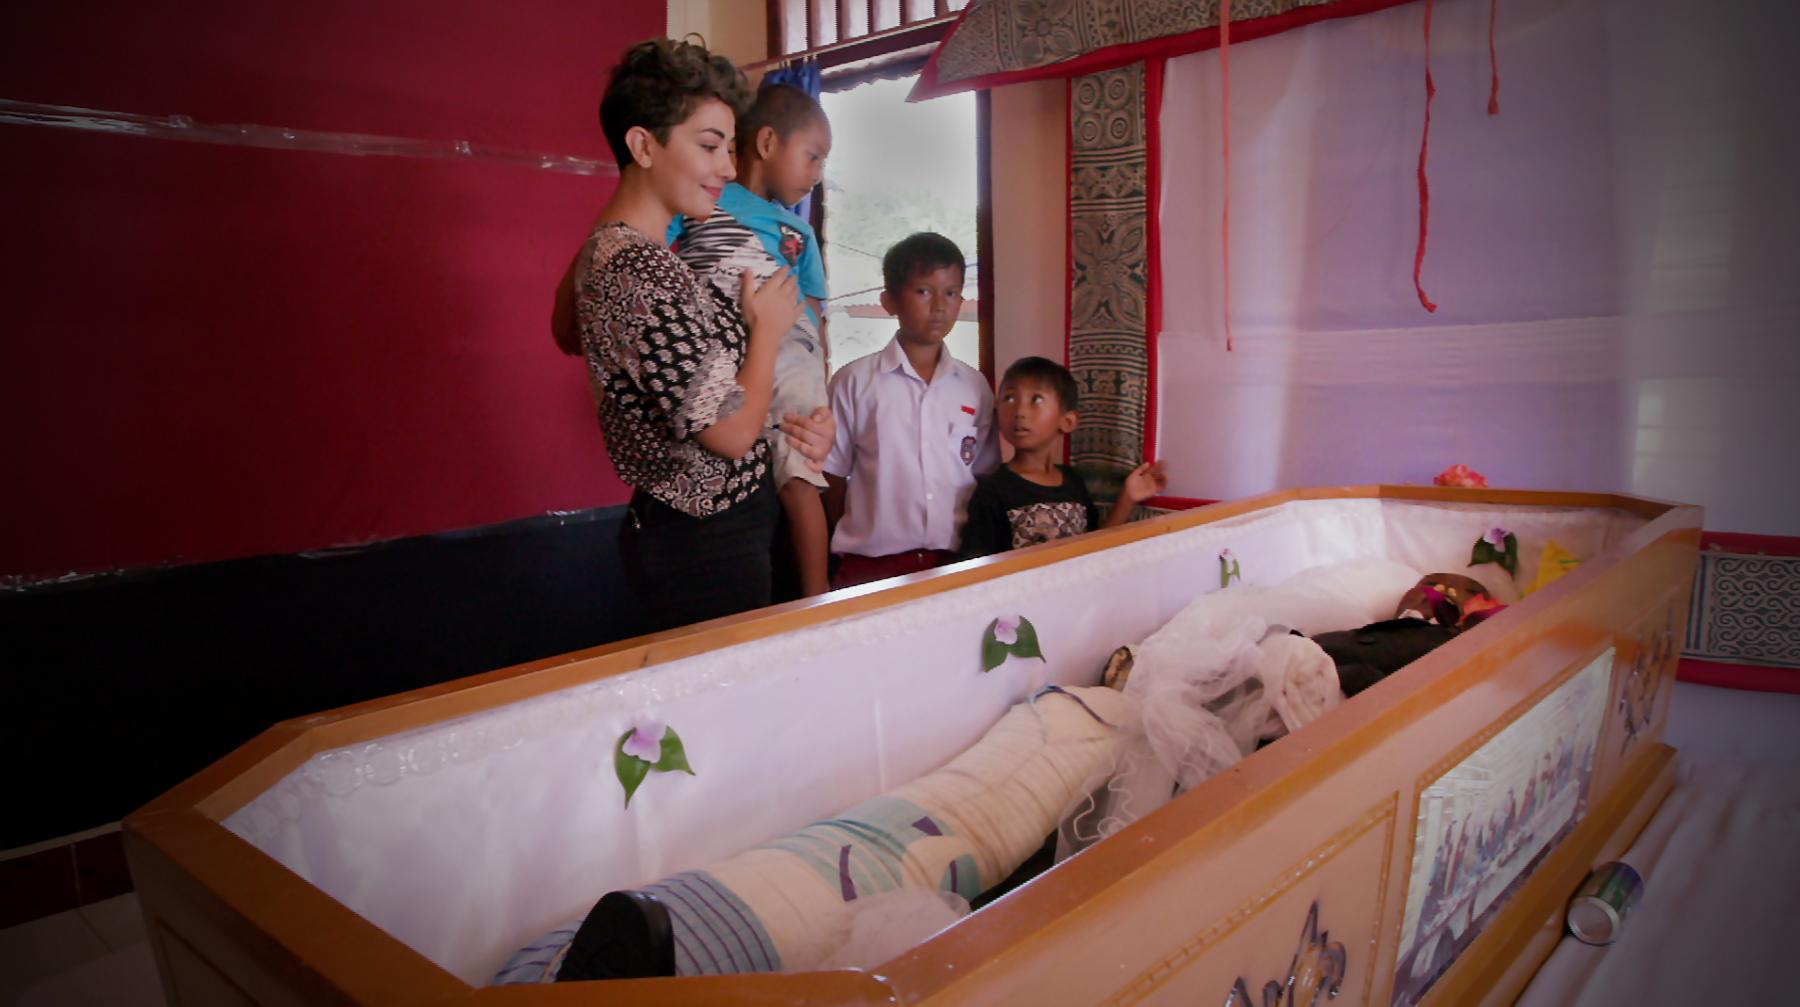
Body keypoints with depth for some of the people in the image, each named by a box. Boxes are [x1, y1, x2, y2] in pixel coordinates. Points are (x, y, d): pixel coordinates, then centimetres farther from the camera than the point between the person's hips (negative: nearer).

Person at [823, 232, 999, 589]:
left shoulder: (975, 386, 6)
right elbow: (832, 478, 3)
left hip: (956, 562, 3)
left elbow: (986, 478, 12)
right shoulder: (854, 380, -3)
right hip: (871, 564, -2)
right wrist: (847, 545, 4)